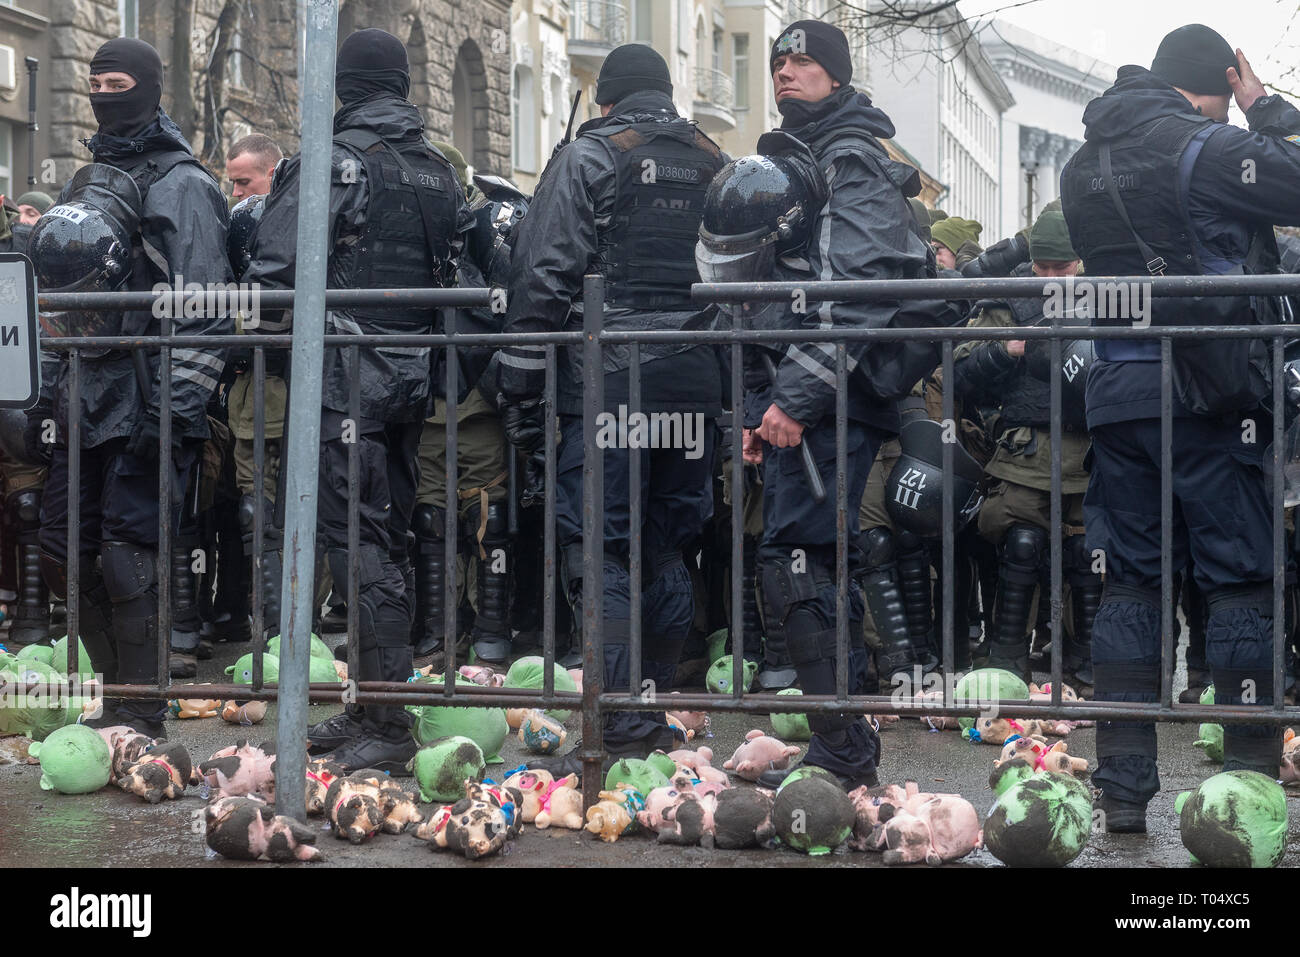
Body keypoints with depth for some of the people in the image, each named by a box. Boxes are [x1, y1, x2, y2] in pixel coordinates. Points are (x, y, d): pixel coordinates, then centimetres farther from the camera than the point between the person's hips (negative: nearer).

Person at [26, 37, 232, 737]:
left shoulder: (180, 183, -6)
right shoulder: (89, 180, 21)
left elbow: (202, 308, -14)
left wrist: (178, 405, -22)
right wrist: (51, 394, 23)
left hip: (144, 398, -9)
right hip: (86, 400, 9)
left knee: (128, 555, -9)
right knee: (62, 548, 8)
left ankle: (140, 713, -1)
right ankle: (117, 687, 20)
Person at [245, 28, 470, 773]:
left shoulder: (333, 161, -9)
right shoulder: (441, 173, 12)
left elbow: (275, 268, -13)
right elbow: (457, 271, 16)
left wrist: (278, 332, 3)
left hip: (347, 374, -7)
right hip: (415, 375, 7)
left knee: (360, 543, -7)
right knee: (391, 537, 14)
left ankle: (389, 727, -8)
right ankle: (374, 706, 22)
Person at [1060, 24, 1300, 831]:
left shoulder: (1084, 165, 15)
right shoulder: (1203, 146, -8)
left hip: (1115, 392, 6)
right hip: (1207, 392, -6)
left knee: (1132, 581, 8)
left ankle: (1122, 787, 6)